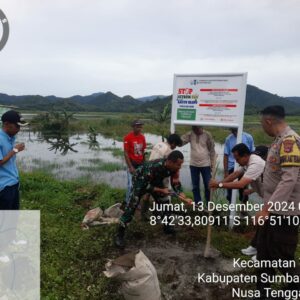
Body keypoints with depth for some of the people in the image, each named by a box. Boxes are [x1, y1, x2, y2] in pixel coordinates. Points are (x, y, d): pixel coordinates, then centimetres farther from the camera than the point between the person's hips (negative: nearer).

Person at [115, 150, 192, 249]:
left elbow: (175, 183, -11)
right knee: (131, 207, -13)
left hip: (155, 181, 6)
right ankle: (119, 235, -4)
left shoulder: (174, 168, -22)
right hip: (140, 181, -6)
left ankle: (167, 227, 26)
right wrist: (161, 190, -29)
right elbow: (144, 185, -31)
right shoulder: (154, 167, -42)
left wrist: (184, 198, -24)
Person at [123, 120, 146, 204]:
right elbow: (126, 153, -12)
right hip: (132, 164, -5)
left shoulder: (142, 137, 4)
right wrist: (130, 167, -16)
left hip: (140, 164, 5)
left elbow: (143, 151, 11)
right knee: (131, 185, -5)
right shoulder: (128, 137, -13)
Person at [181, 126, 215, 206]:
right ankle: (198, 204, 24)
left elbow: (212, 150, -3)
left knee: (208, 185, 6)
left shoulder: (207, 135, -7)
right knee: (195, 186, 11)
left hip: (205, 165, -2)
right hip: (193, 165, 3)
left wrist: (212, 163, -4)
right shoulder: (190, 134, -1)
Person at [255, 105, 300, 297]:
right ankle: (263, 290, 34)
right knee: (264, 251, 18)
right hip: (274, 208, 9)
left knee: (282, 256, 5)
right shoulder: (280, 140, 9)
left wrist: (266, 208, -29)